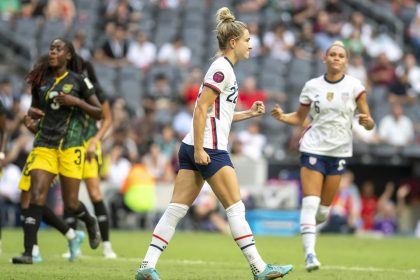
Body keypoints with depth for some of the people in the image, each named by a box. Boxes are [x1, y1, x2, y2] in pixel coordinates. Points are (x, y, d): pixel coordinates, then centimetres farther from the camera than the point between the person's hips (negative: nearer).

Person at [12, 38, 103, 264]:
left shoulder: (78, 81, 0)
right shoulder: (40, 80, 8)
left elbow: (99, 113, 3)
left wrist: (76, 102, -12)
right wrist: (31, 114, -2)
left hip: (70, 146, -2)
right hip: (44, 145, 2)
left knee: (71, 203, 0)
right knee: (36, 196, -13)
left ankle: (90, 222, 35)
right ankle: (28, 252, -15)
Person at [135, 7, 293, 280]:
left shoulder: (224, 67, 20)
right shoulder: (222, 68, -10)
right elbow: (201, 109, -17)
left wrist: (249, 113, 18)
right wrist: (199, 150, -20)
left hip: (195, 148, 9)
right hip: (208, 148, -9)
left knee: (176, 209, 3)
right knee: (236, 208, -4)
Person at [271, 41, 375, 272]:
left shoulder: (354, 86, -1)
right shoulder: (312, 86, 2)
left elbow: (369, 124, -1)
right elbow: (299, 118, 12)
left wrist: (367, 121, -24)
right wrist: (282, 117, -8)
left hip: (339, 151, 1)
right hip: (313, 149, -1)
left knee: (324, 209, 6)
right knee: (310, 202, -15)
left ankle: (307, 226, 38)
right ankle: (309, 253, -19)